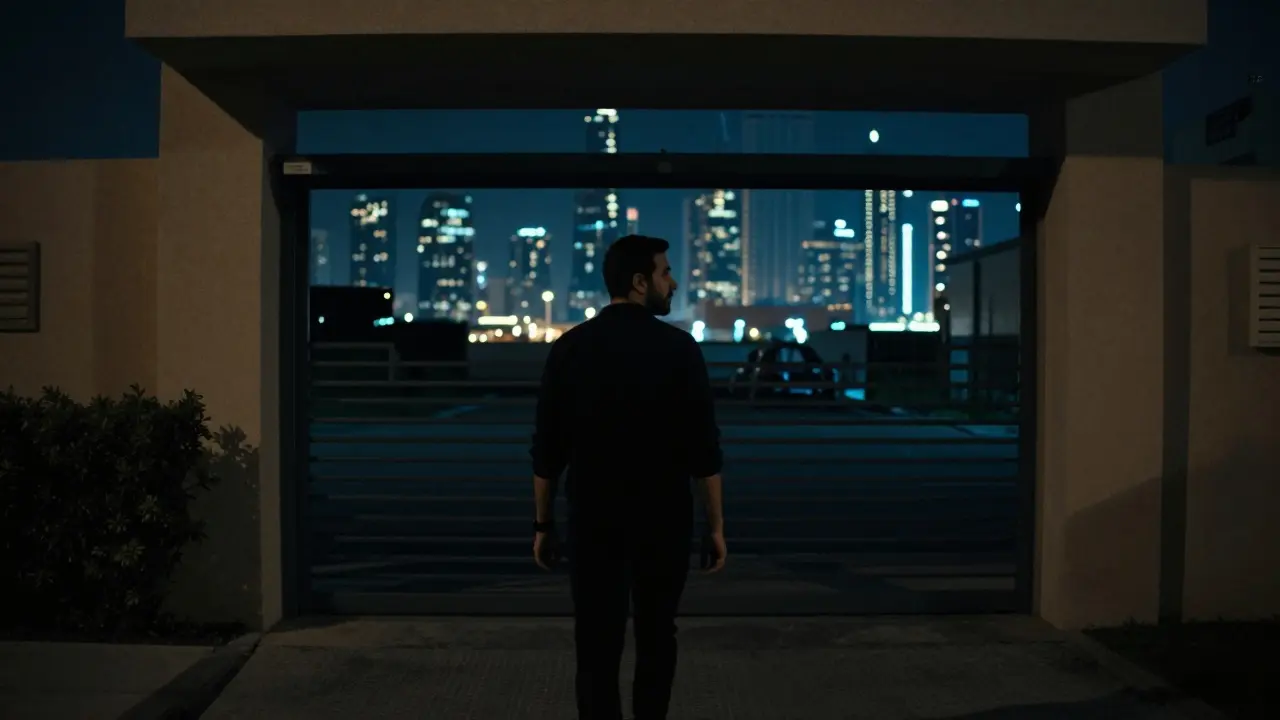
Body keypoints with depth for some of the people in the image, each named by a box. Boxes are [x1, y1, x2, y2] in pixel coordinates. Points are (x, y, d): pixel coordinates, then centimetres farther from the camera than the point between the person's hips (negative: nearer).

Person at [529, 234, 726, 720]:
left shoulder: (570, 348, -1)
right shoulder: (678, 348, -8)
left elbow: (548, 448, 0)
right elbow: (703, 447, -9)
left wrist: (543, 524, 9)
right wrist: (715, 524, -1)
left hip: (594, 520, 1)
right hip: (665, 520, -1)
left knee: (597, 647, 4)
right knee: (657, 638, 19)